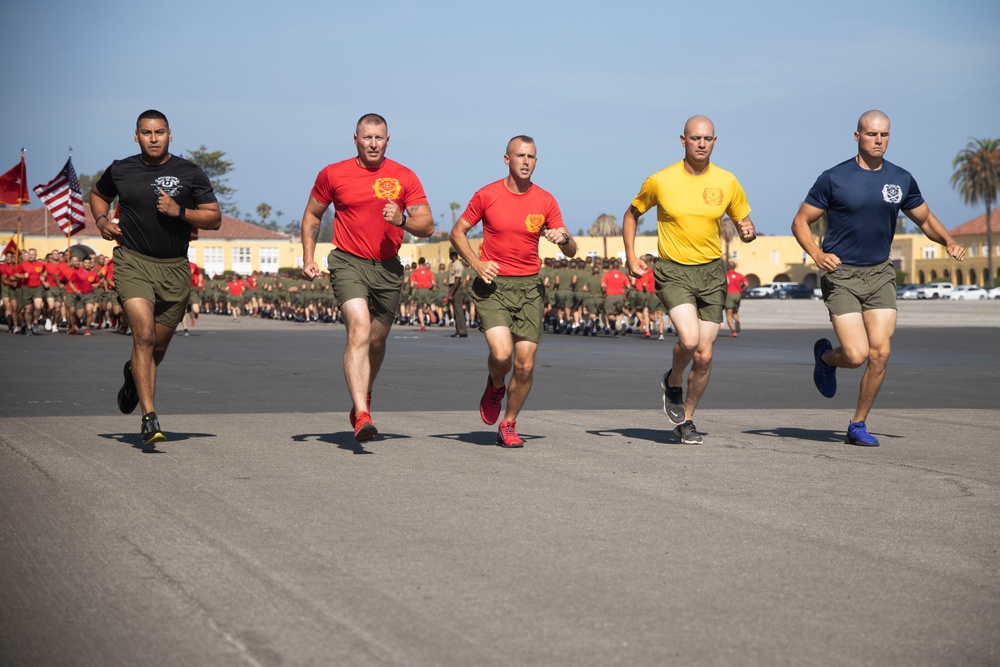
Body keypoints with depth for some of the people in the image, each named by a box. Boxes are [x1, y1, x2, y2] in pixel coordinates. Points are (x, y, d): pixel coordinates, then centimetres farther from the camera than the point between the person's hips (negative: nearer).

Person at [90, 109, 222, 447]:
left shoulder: (190, 174, 1)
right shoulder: (120, 170, 4)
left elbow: (214, 218, 2)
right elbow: (98, 194, 25)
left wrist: (180, 211, -14)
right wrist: (101, 220, 4)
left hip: (174, 269, 2)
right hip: (133, 262, -2)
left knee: (158, 346, 13)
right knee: (144, 335, -20)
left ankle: (133, 375, 50)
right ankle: (149, 418, -19)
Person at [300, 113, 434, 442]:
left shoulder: (405, 178, 3)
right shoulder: (333, 174, 2)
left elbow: (427, 226, 1)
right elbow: (312, 216, 15)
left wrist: (402, 219, -19)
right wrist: (308, 258, 5)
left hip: (388, 267, 3)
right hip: (349, 263, -3)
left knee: (377, 339, 15)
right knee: (359, 331, -22)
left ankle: (364, 397, 43)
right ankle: (361, 416, -29)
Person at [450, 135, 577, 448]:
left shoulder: (545, 201, 3)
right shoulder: (487, 195, -3)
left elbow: (571, 251, 6)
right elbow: (457, 233, 7)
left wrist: (563, 238, -18)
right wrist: (477, 263, -8)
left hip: (530, 286, 2)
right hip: (492, 285, -2)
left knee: (525, 365, -2)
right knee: (501, 353, -21)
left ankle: (508, 425, 19)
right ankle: (495, 387, 15)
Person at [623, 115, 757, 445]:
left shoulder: (727, 182, 0)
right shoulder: (660, 181, -6)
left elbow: (743, 223, 11)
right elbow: (632, 214, 10)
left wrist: (748, 231, -13)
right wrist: (630, 256, 1)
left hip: (711, 272, 3)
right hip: (673, 272, -3)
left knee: (704, 356, 2)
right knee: (689, 338, -24)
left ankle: (686, 420, 23)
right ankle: (673, 381, 10)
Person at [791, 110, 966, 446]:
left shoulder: (901, 179, 5)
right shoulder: (834, 178, -7)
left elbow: (926, 220, 17)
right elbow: (800, 222, -2)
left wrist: (949, 242, -3)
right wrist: (817, 254, -20)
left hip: (880, 273, 4)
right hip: (841, 274, -4)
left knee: (880, 352, -7)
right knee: (856, 355, -13)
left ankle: (858, 425, 11)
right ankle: (825, 356, 25)